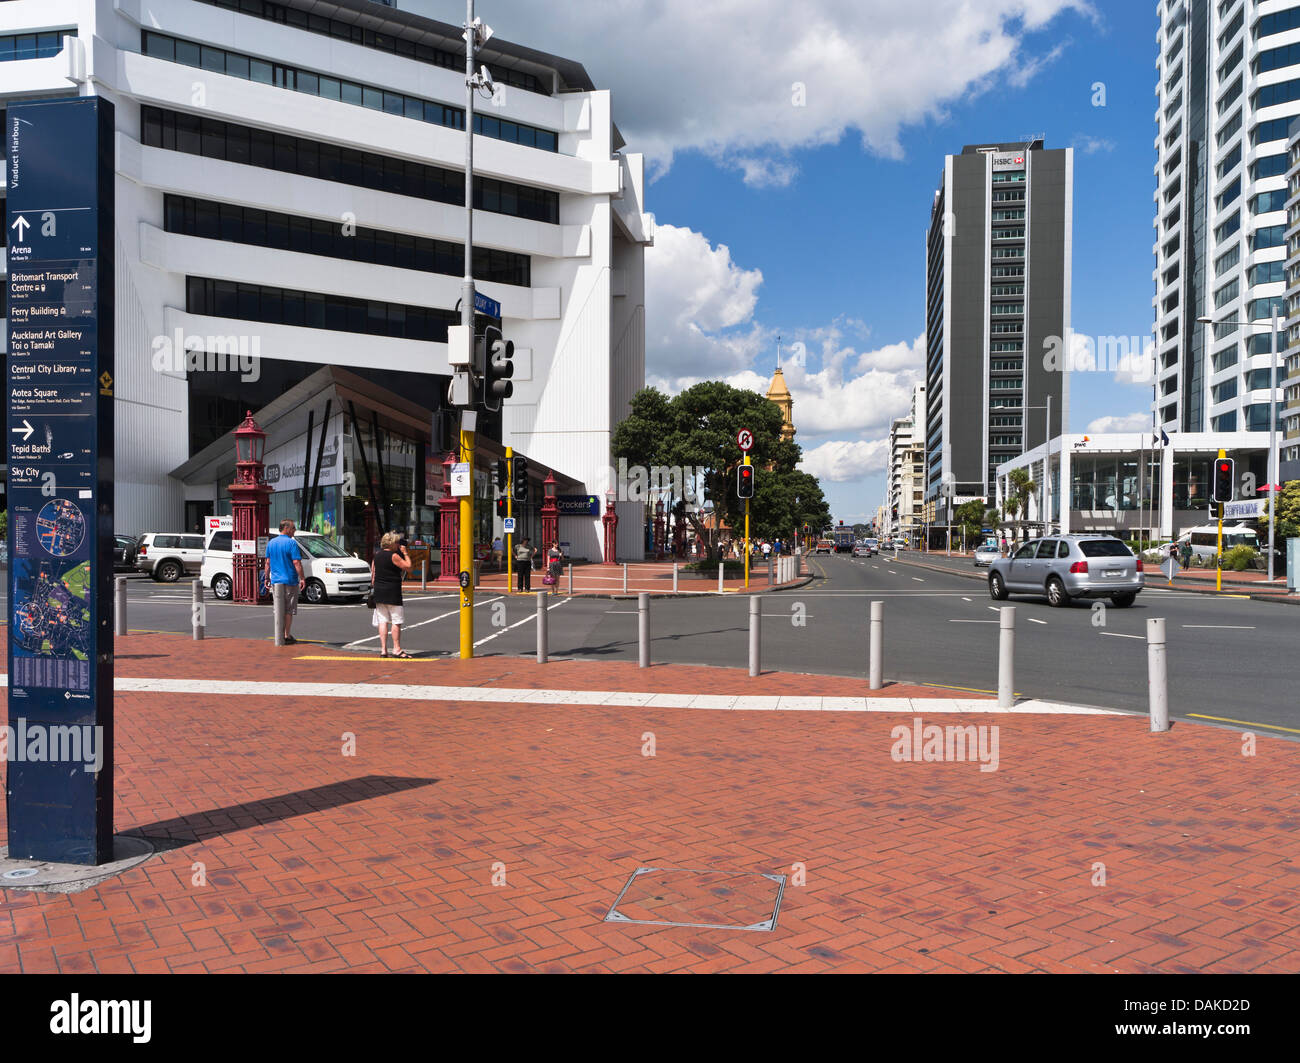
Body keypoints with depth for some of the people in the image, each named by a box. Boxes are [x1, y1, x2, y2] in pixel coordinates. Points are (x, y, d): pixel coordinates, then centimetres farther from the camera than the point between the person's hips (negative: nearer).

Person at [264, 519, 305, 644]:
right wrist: (302, 579, -12)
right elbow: (296, 563, -16)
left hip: (275, 581, 6)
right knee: (288, 610, 1)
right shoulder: (291, 543, -11)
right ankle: (286, 636, 1)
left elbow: (268, 562, 11)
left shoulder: (271, 543, 8)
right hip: (290, 581, -6)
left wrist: (267, 578, 17)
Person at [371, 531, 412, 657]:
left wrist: (373, 587, 20)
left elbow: (373, 573, 14)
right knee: (396, 621, -1)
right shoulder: (393, 556, -11)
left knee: (382, 620, 8)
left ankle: (383, 649, 6)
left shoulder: (377, 554, 10)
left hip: (378, 591, 7)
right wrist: (405, 553, -1)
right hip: (392, 592, -7)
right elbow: (408, 567, -10)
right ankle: (397, 649, 0)